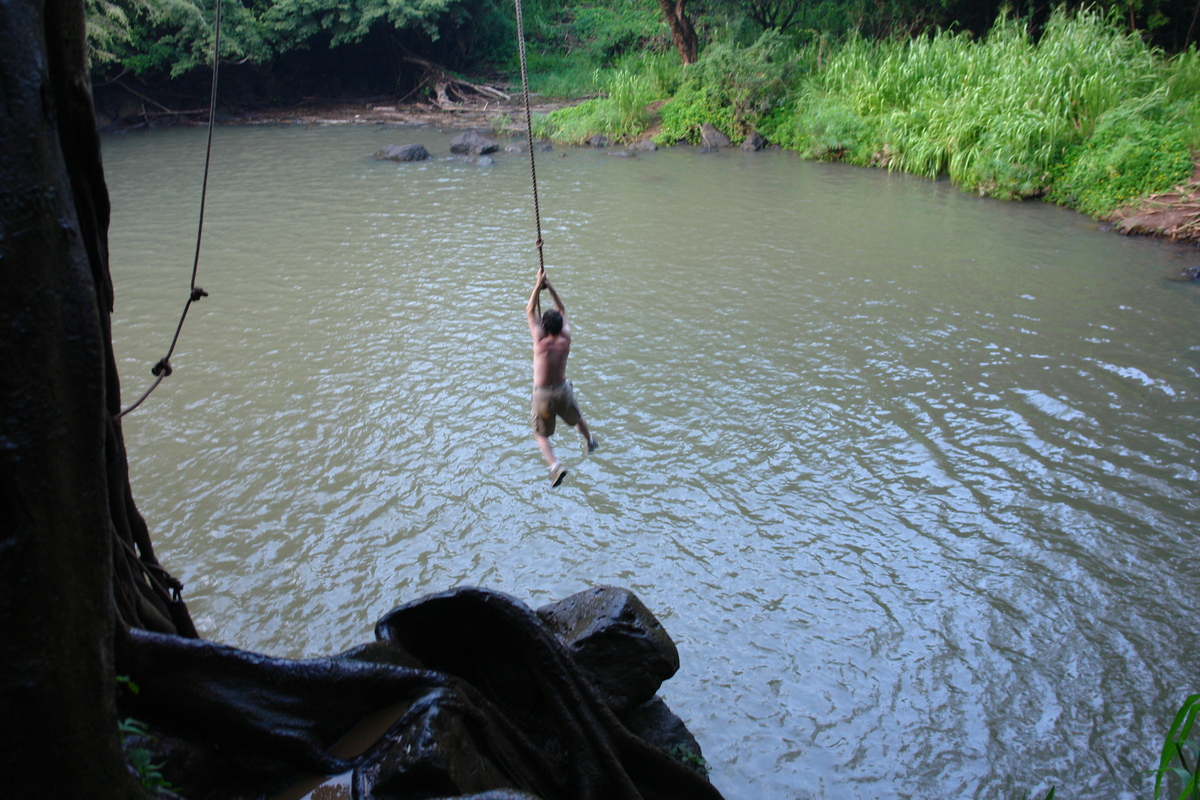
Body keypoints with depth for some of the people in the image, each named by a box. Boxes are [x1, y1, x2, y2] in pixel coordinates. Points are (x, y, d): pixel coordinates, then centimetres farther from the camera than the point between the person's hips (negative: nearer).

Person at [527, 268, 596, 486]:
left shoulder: (541, 341, -19)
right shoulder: (565, 340, -11)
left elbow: (530, 311, -7)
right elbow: (562, 311, 3)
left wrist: (538, 286, -4)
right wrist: (550, 287, 3)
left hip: (542, 394, -3)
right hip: (562, 390, 3)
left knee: (541, 435, 8)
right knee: (577, 418, 31)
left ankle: (555, 465, -15)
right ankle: (590, 441, 59)